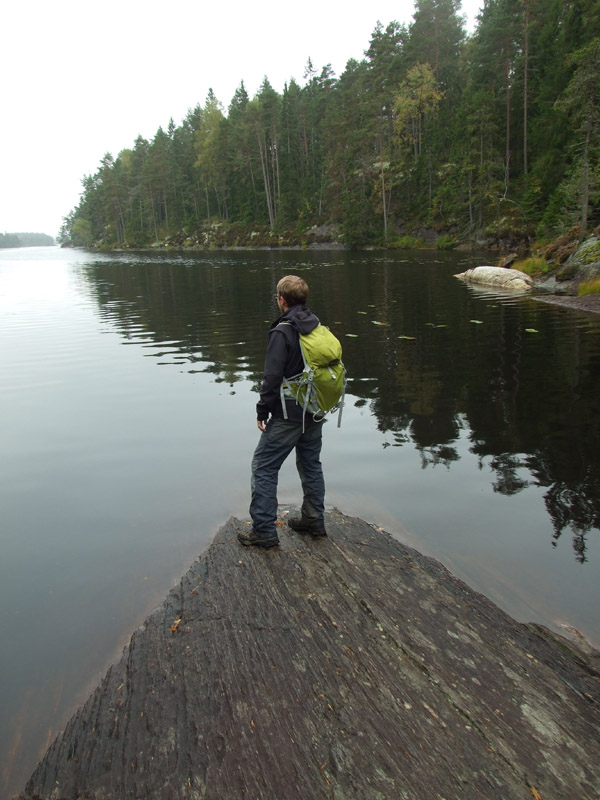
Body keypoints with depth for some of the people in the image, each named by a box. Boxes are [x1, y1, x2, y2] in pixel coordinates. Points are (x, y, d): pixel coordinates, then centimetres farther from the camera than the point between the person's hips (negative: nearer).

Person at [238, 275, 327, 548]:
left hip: (287, 415, -8)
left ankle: (264, 530, 4)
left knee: (263, 468, 1)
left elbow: (273, 376, -21)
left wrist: (262, 411, -11)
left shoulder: (283, 331, -18)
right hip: (315, 413, 8)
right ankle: (314, 520, 28)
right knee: (311, 464, 19)